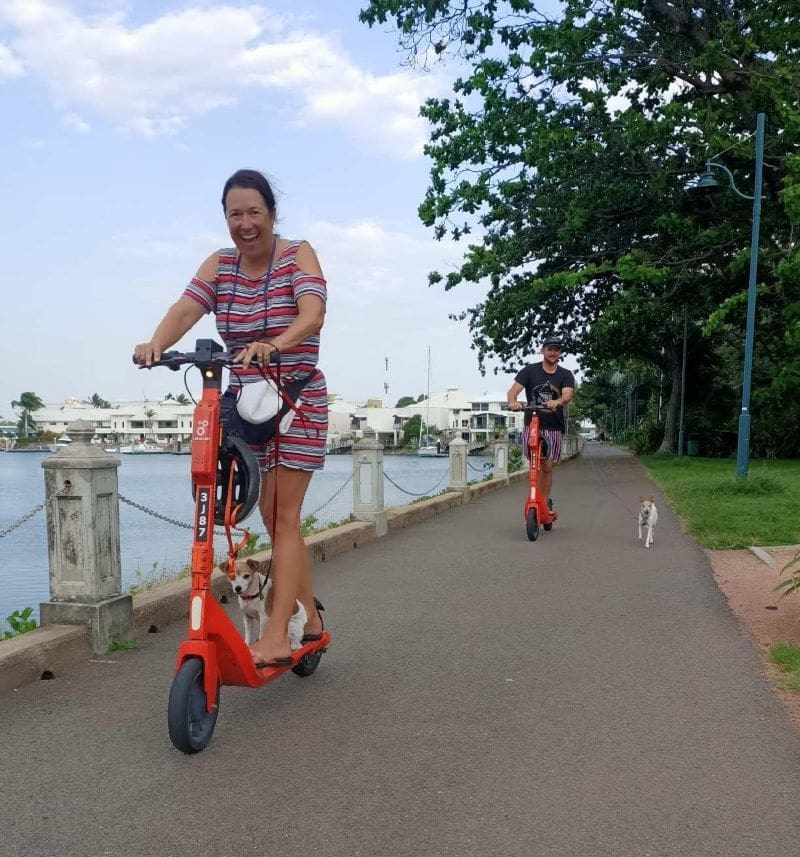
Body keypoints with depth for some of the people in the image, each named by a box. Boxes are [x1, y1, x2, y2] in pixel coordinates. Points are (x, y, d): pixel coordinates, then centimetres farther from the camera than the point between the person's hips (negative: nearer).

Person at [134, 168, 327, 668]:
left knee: (285, 517, -7)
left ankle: (277, 636, -6)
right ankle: (310, 619, 23)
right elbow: (186, 308, -13)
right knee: (275, 519, 8)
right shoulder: (220, 265, 5)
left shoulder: (298, 255, -7)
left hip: (299, 402, -4)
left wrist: (274, 344, -45)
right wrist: (157, 343, -34)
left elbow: (313, 313, -25)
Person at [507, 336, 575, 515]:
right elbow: (514, 390, -10)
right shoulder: (529, 370, 1)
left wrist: (556, 402, -41)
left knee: (547, 467, 3)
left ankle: (544, 504, 14)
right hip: (531, 425, -1)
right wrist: (513, 402, -35)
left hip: (554, 427, 1)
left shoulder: (565, 375, 2)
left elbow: (568, 394, -17)